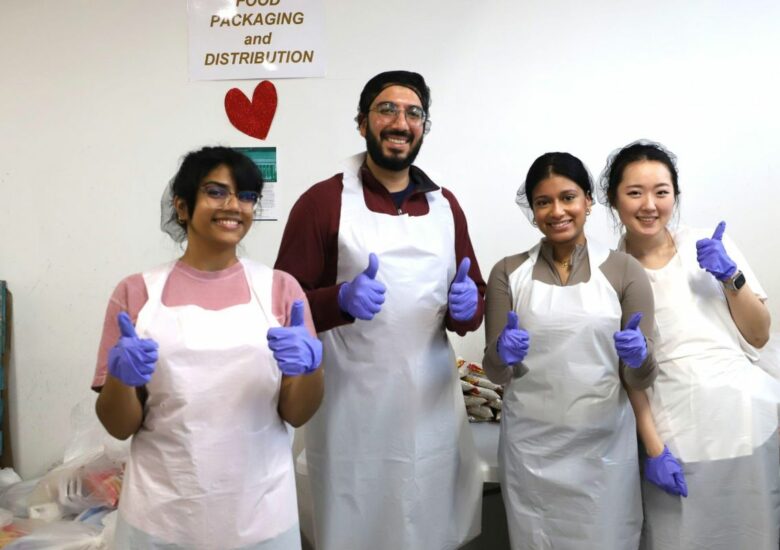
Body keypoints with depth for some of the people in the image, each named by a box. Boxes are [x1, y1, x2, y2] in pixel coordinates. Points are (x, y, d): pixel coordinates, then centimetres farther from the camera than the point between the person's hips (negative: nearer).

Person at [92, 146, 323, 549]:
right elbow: (119, 427, 0)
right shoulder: (136, 293, -3)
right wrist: (120, 376, -20)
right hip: (160, 515, 0)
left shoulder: (279, 288, -1)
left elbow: (296, 414, -2)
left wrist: (309, 365, -22)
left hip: (260, 512, 1)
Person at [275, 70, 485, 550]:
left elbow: (475, 300, 15)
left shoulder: (445, 205, 8)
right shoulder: (323, 201, -6)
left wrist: (467, 306, -8)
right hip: (353, 408, -4)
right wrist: (342, 299, -25)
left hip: (433, 403, 4)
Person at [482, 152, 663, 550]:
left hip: (604, 445, 0)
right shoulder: (509, 273, 0)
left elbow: (639, 380, -1)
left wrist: (639, 355, -23)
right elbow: (495, 372, 0)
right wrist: (502, 354, -22)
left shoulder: (624, 271, -2)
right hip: (529, 446, 1)